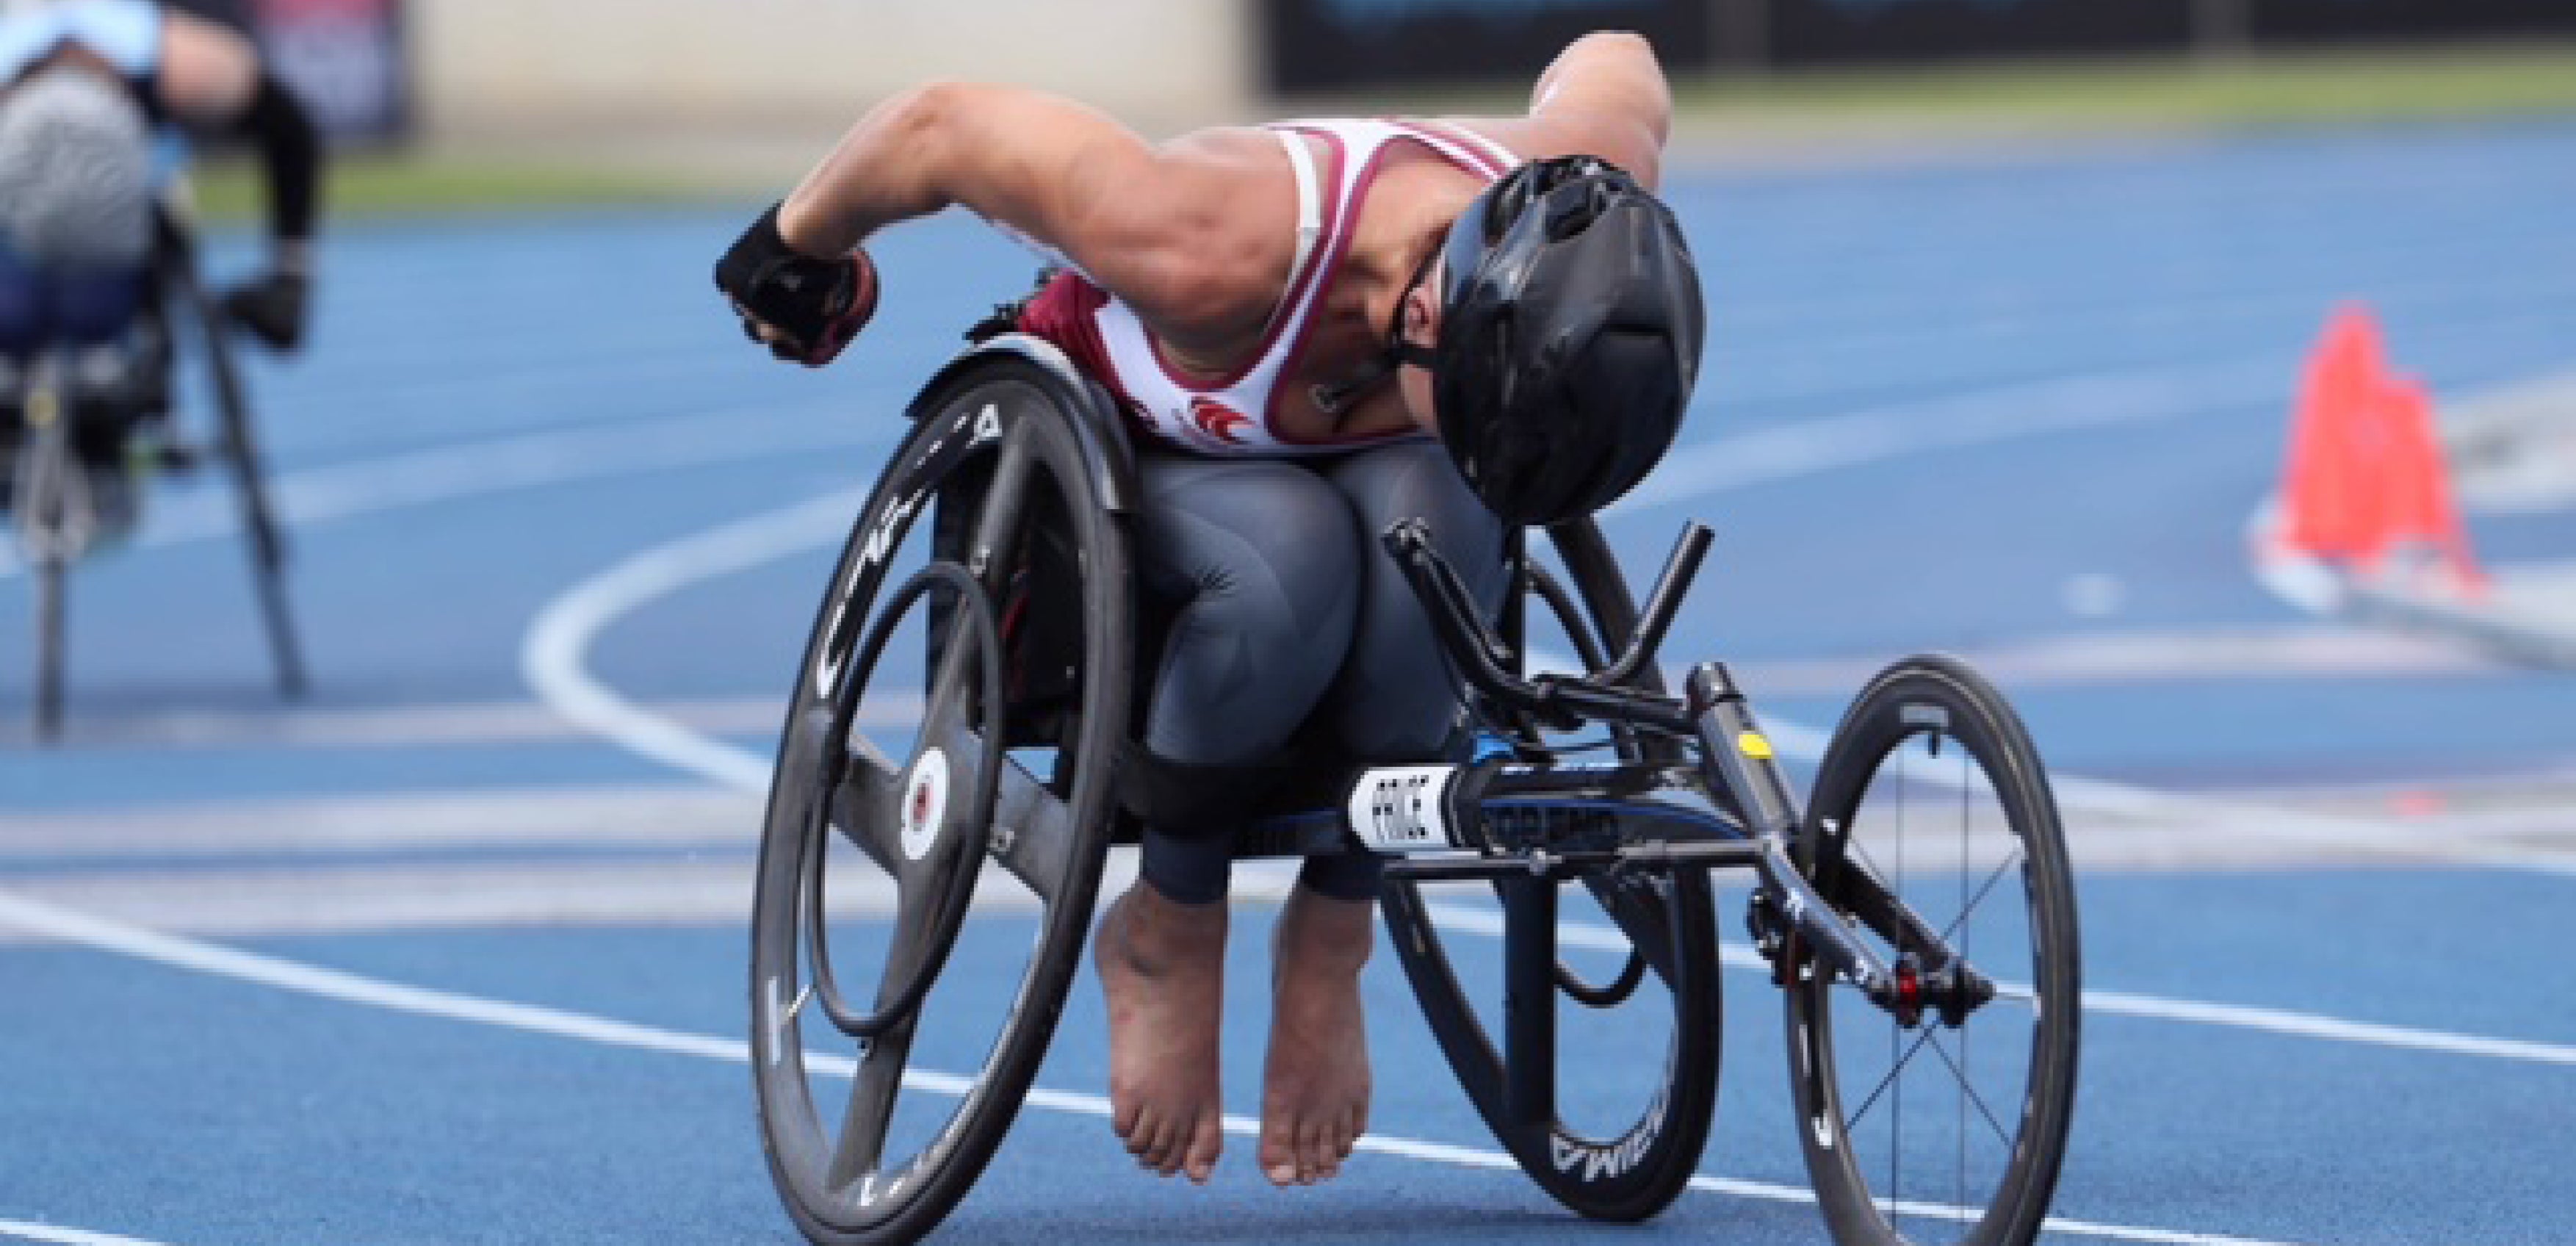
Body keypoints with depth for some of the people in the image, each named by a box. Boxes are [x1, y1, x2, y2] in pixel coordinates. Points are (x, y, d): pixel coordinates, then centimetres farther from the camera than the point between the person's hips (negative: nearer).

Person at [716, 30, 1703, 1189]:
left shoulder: (1586, 235, -28)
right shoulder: (1224, 253, -44)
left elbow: (1615, 62, -3)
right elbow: (945, 125, -32)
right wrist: (798, 244, -12)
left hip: (1356, 447, 4)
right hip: (1121, 439, -4)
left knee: (1440, 524, -35)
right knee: (1289, 558, -39)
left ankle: (1330, 941, -15)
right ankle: (1166, 933, -14)